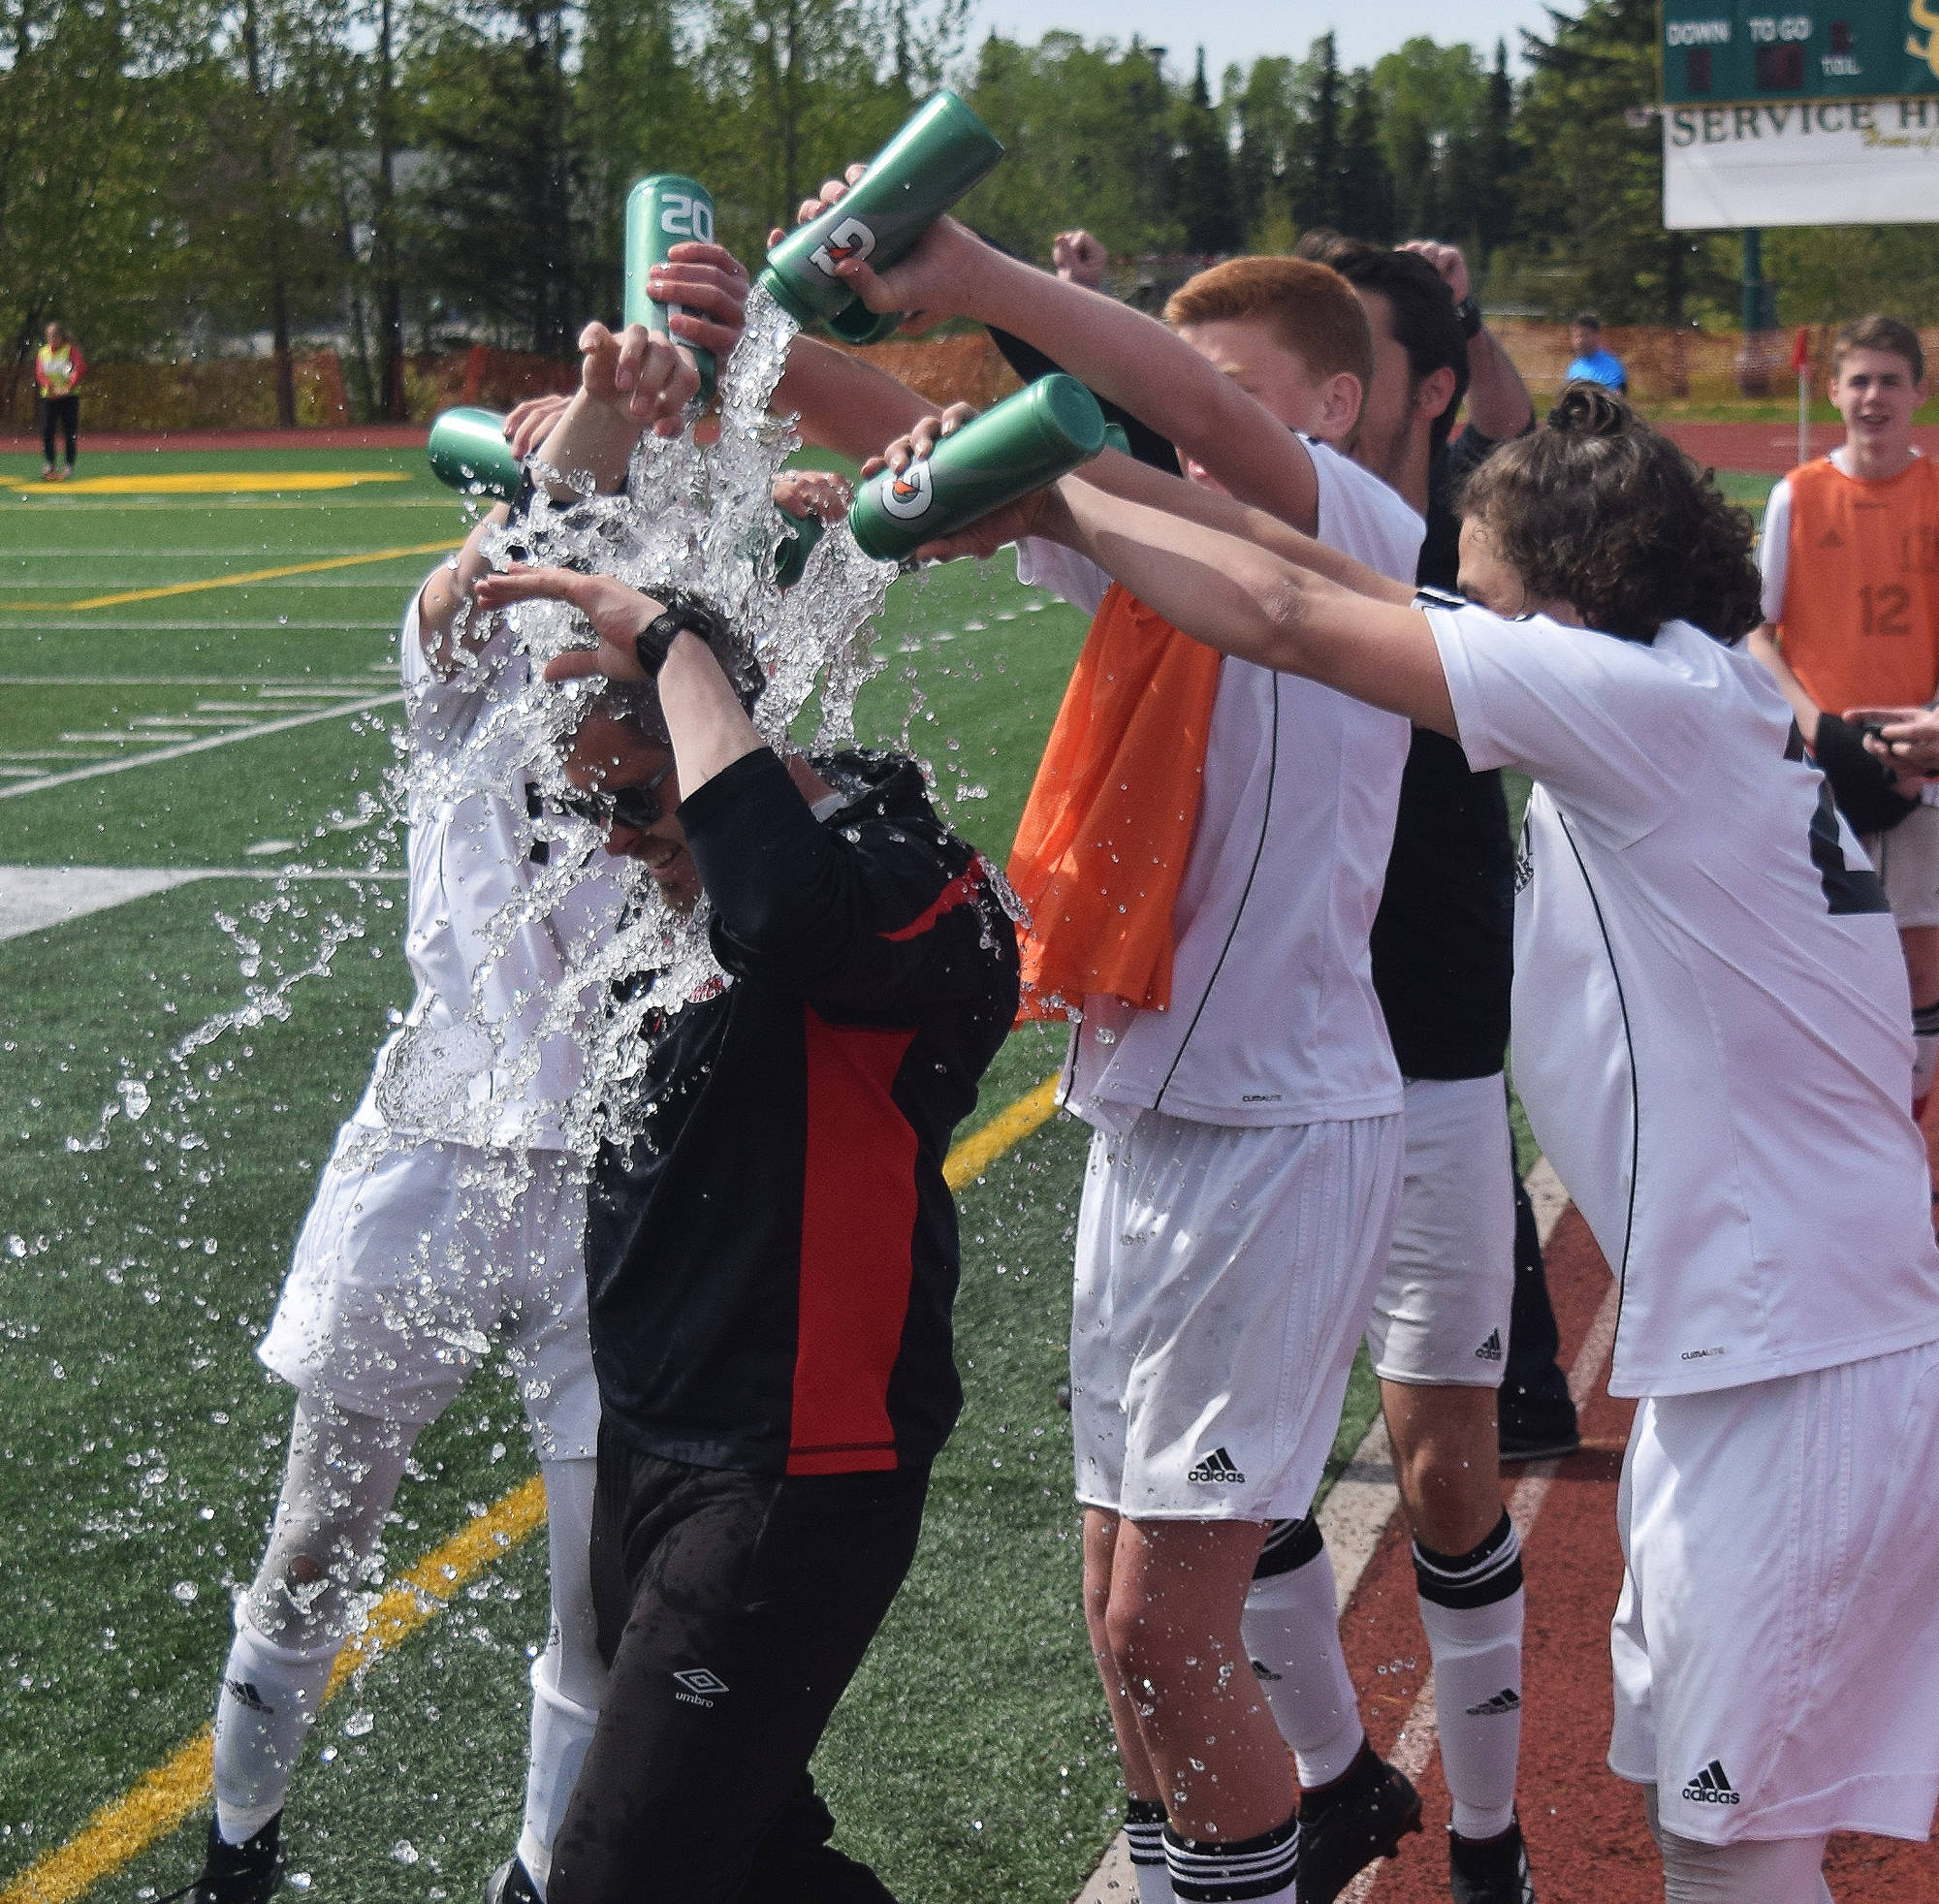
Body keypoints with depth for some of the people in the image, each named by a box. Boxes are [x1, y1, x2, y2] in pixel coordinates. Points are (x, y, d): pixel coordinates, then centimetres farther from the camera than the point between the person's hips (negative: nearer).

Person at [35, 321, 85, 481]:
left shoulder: (71, 349, -1)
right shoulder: (42, 352, 12)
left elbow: (81, 368, -13)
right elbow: (39, 373, 2)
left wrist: (70, 387, -22)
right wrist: (49, 386, -18)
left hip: (69, 396, -3)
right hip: (48, 397, 3)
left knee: (69, 434, -2)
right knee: (46, 431, -9)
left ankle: (70, 466, 9)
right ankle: (49, 464, -3)